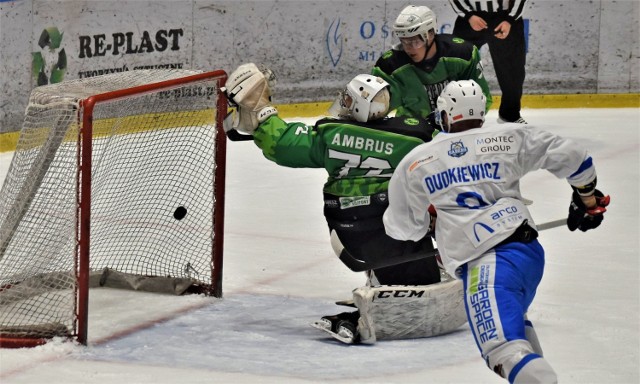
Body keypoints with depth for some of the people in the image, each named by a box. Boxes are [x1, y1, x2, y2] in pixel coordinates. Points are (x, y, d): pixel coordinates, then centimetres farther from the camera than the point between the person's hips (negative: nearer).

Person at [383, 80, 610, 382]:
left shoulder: (415, 162, 10)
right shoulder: (509, 138, 13)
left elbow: (403, 227, 20)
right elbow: (569, 155, 13)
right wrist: (588, 199, 30)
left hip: (484, 266, -6)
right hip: (529, 250, 6)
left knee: (506, 351, -20)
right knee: (511, 318, 34)